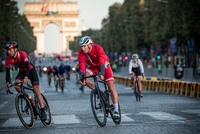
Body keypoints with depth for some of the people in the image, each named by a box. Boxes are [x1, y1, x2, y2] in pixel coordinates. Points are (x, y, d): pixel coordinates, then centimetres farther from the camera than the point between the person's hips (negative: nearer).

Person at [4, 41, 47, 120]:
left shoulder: (22, 54, -31)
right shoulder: (8, 59, -18)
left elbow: (27, 66, -40)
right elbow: (8, 72, -13)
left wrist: (26, 77, -56)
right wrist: (7, 83, -26)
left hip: (31, 70, -4)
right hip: (22, 71, 4)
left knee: (36, 91, -13)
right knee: (16, 85, -25)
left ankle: (43, 111, -13)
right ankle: (28, 98, -2)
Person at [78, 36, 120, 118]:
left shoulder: (98, 48, -33)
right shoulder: (81, 53, -23)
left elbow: (102, 62, -44)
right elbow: (82, 66, -30)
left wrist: (102, 74, -59)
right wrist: (82, 78, -46)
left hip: (104, 65, -3)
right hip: (93, 67, 4)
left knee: (111, 87, -12)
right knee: (83, 77, -25)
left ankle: (116, 110, -10)